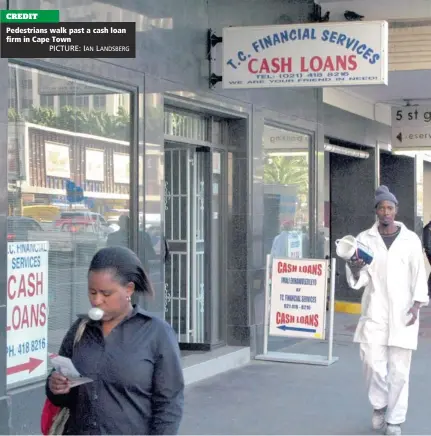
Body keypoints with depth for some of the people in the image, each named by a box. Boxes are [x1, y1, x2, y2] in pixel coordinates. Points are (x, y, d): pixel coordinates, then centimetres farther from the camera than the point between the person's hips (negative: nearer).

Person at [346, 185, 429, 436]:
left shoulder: (411, 239, 2)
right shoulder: (365, 239, 4)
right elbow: (360, 280, 1)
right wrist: (355, 269, -22)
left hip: (402, 312, -1)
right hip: (375, 311, 1)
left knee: (399, 368, 0)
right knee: (373, 362, -6)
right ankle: (379, 405, 21)